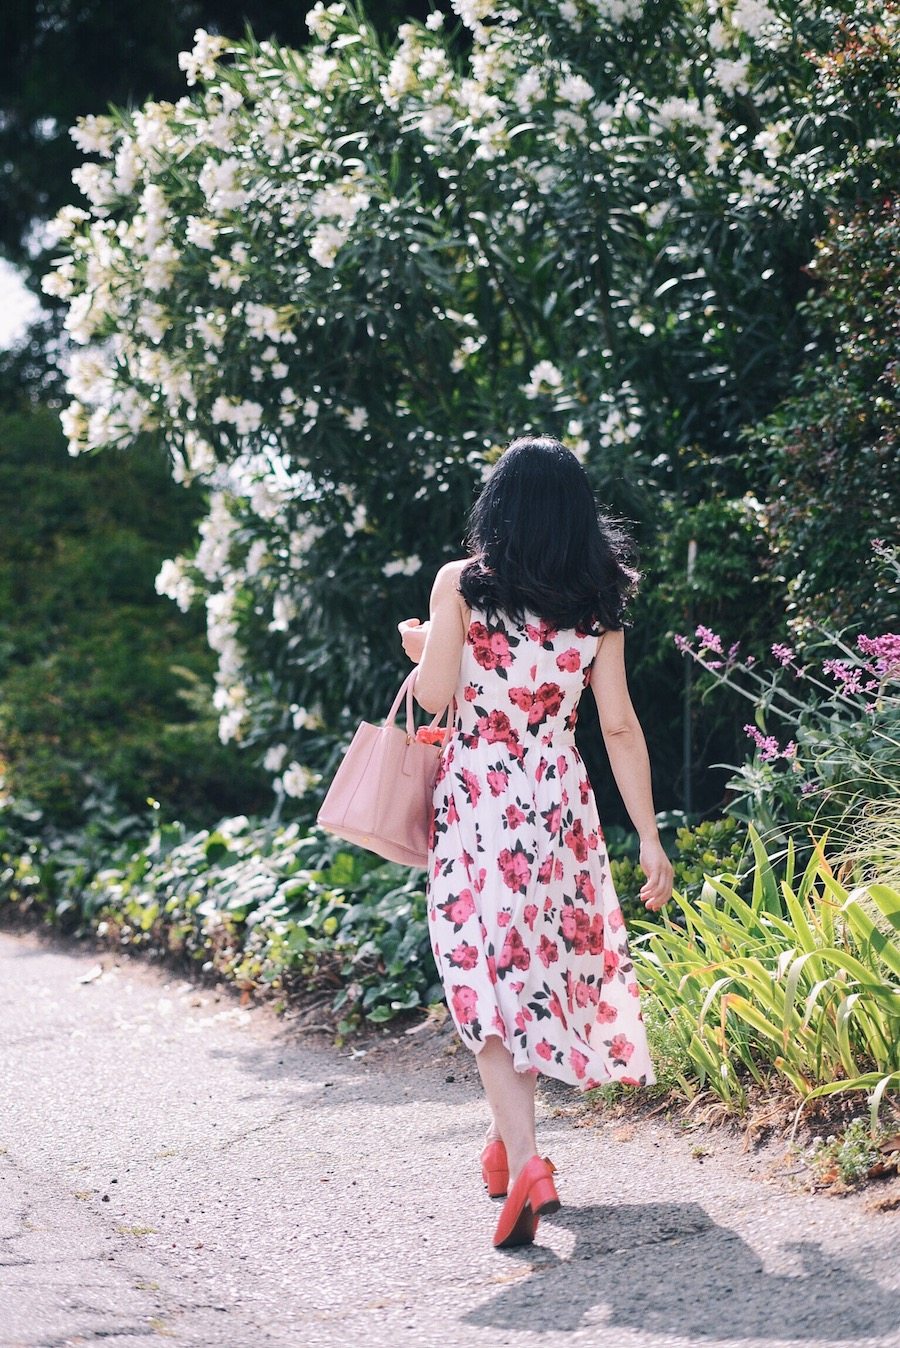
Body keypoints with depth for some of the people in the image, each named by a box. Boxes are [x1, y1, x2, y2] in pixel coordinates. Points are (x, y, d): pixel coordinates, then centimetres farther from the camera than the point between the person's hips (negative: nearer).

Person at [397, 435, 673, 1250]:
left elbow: (435, 694, -10)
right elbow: (620, 726, 1)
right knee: (542, 960, 18)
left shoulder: (462, 585, -6)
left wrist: (421, 650, 12)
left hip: (477, 797, -3)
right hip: (559, 803, 3)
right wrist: (650, 839, 3)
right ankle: (507, 1139, 31)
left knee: (493, 975, -3)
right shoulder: (598, 602, 3)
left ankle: (524, 1161, -19)